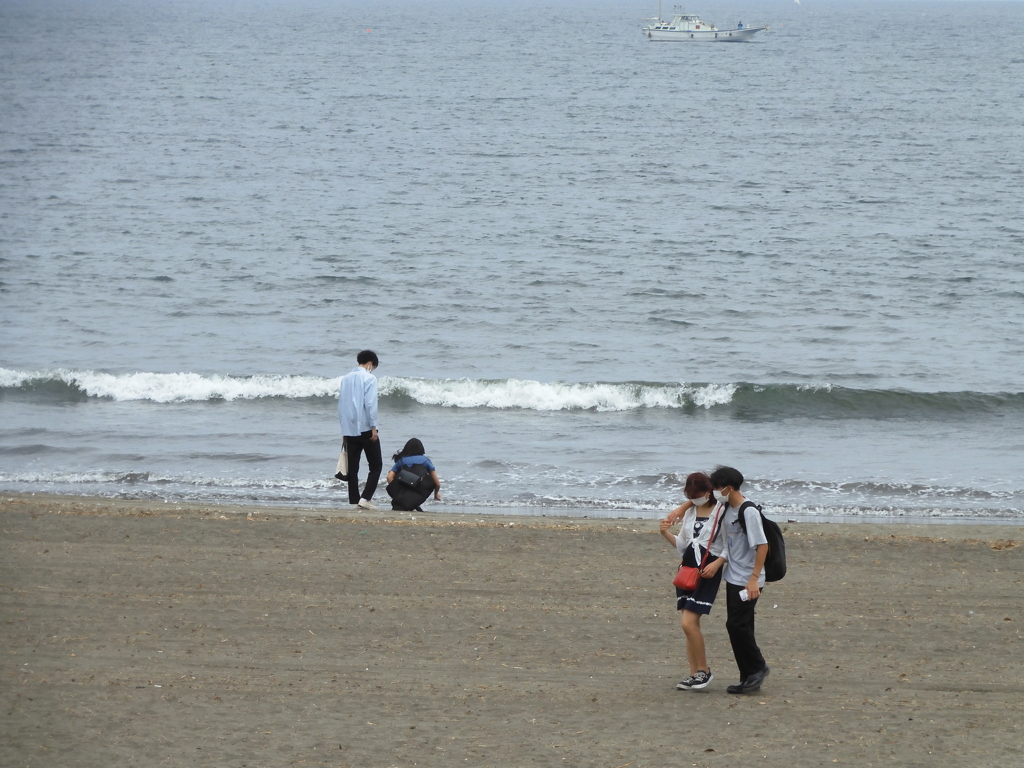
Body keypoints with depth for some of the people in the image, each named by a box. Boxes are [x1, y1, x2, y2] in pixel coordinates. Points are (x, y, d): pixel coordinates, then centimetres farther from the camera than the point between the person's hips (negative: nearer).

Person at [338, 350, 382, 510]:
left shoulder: (345, 379, 11)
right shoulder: (369, 378, -7)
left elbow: (340, 404, 13)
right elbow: (370, 404, -14)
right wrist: (373, 427, -10)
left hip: (349, 429, 5)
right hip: (365, 428, -5)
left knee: (352, 468, 7)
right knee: (376, 465, 2)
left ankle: (354, 501, 3)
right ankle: (365, 497, -11)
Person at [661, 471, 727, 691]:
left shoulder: (720, 514, -10)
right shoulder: (690, 512, 11)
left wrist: (717, 563, -23)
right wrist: (666, 534, 1)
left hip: (707, 572, -7)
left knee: (689, 623, -15)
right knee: (690, 624, 6)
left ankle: (704, 670, 0)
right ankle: (694, 674, 12)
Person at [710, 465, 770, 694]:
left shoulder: (749, 512, -17)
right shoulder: (726, 509, 9)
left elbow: (762, 545, -20)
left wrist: (754, 578, -24)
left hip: (747, 582, -9)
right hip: (733, 578, 9)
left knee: (737, 624, -11)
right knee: (737, 627, 8)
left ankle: (758, 667, 2)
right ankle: (748, 677, 12)